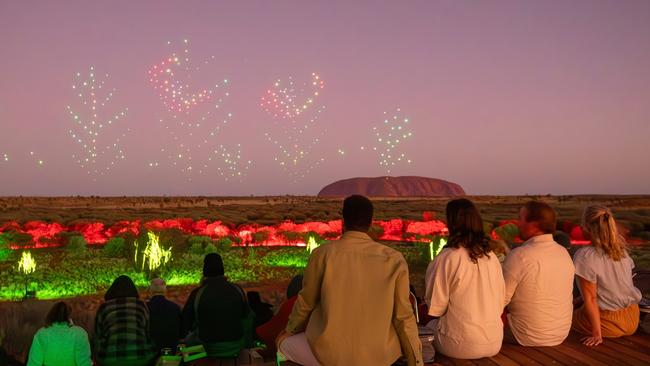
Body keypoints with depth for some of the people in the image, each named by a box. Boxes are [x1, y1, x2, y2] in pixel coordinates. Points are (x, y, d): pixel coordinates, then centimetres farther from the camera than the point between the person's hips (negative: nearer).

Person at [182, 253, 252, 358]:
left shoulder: (197, 293, -16)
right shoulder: (237, 290, -9)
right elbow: (245, 314, 8)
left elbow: (185, 322, -5)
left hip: (208, 350, -1)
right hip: (235, 348, 1)